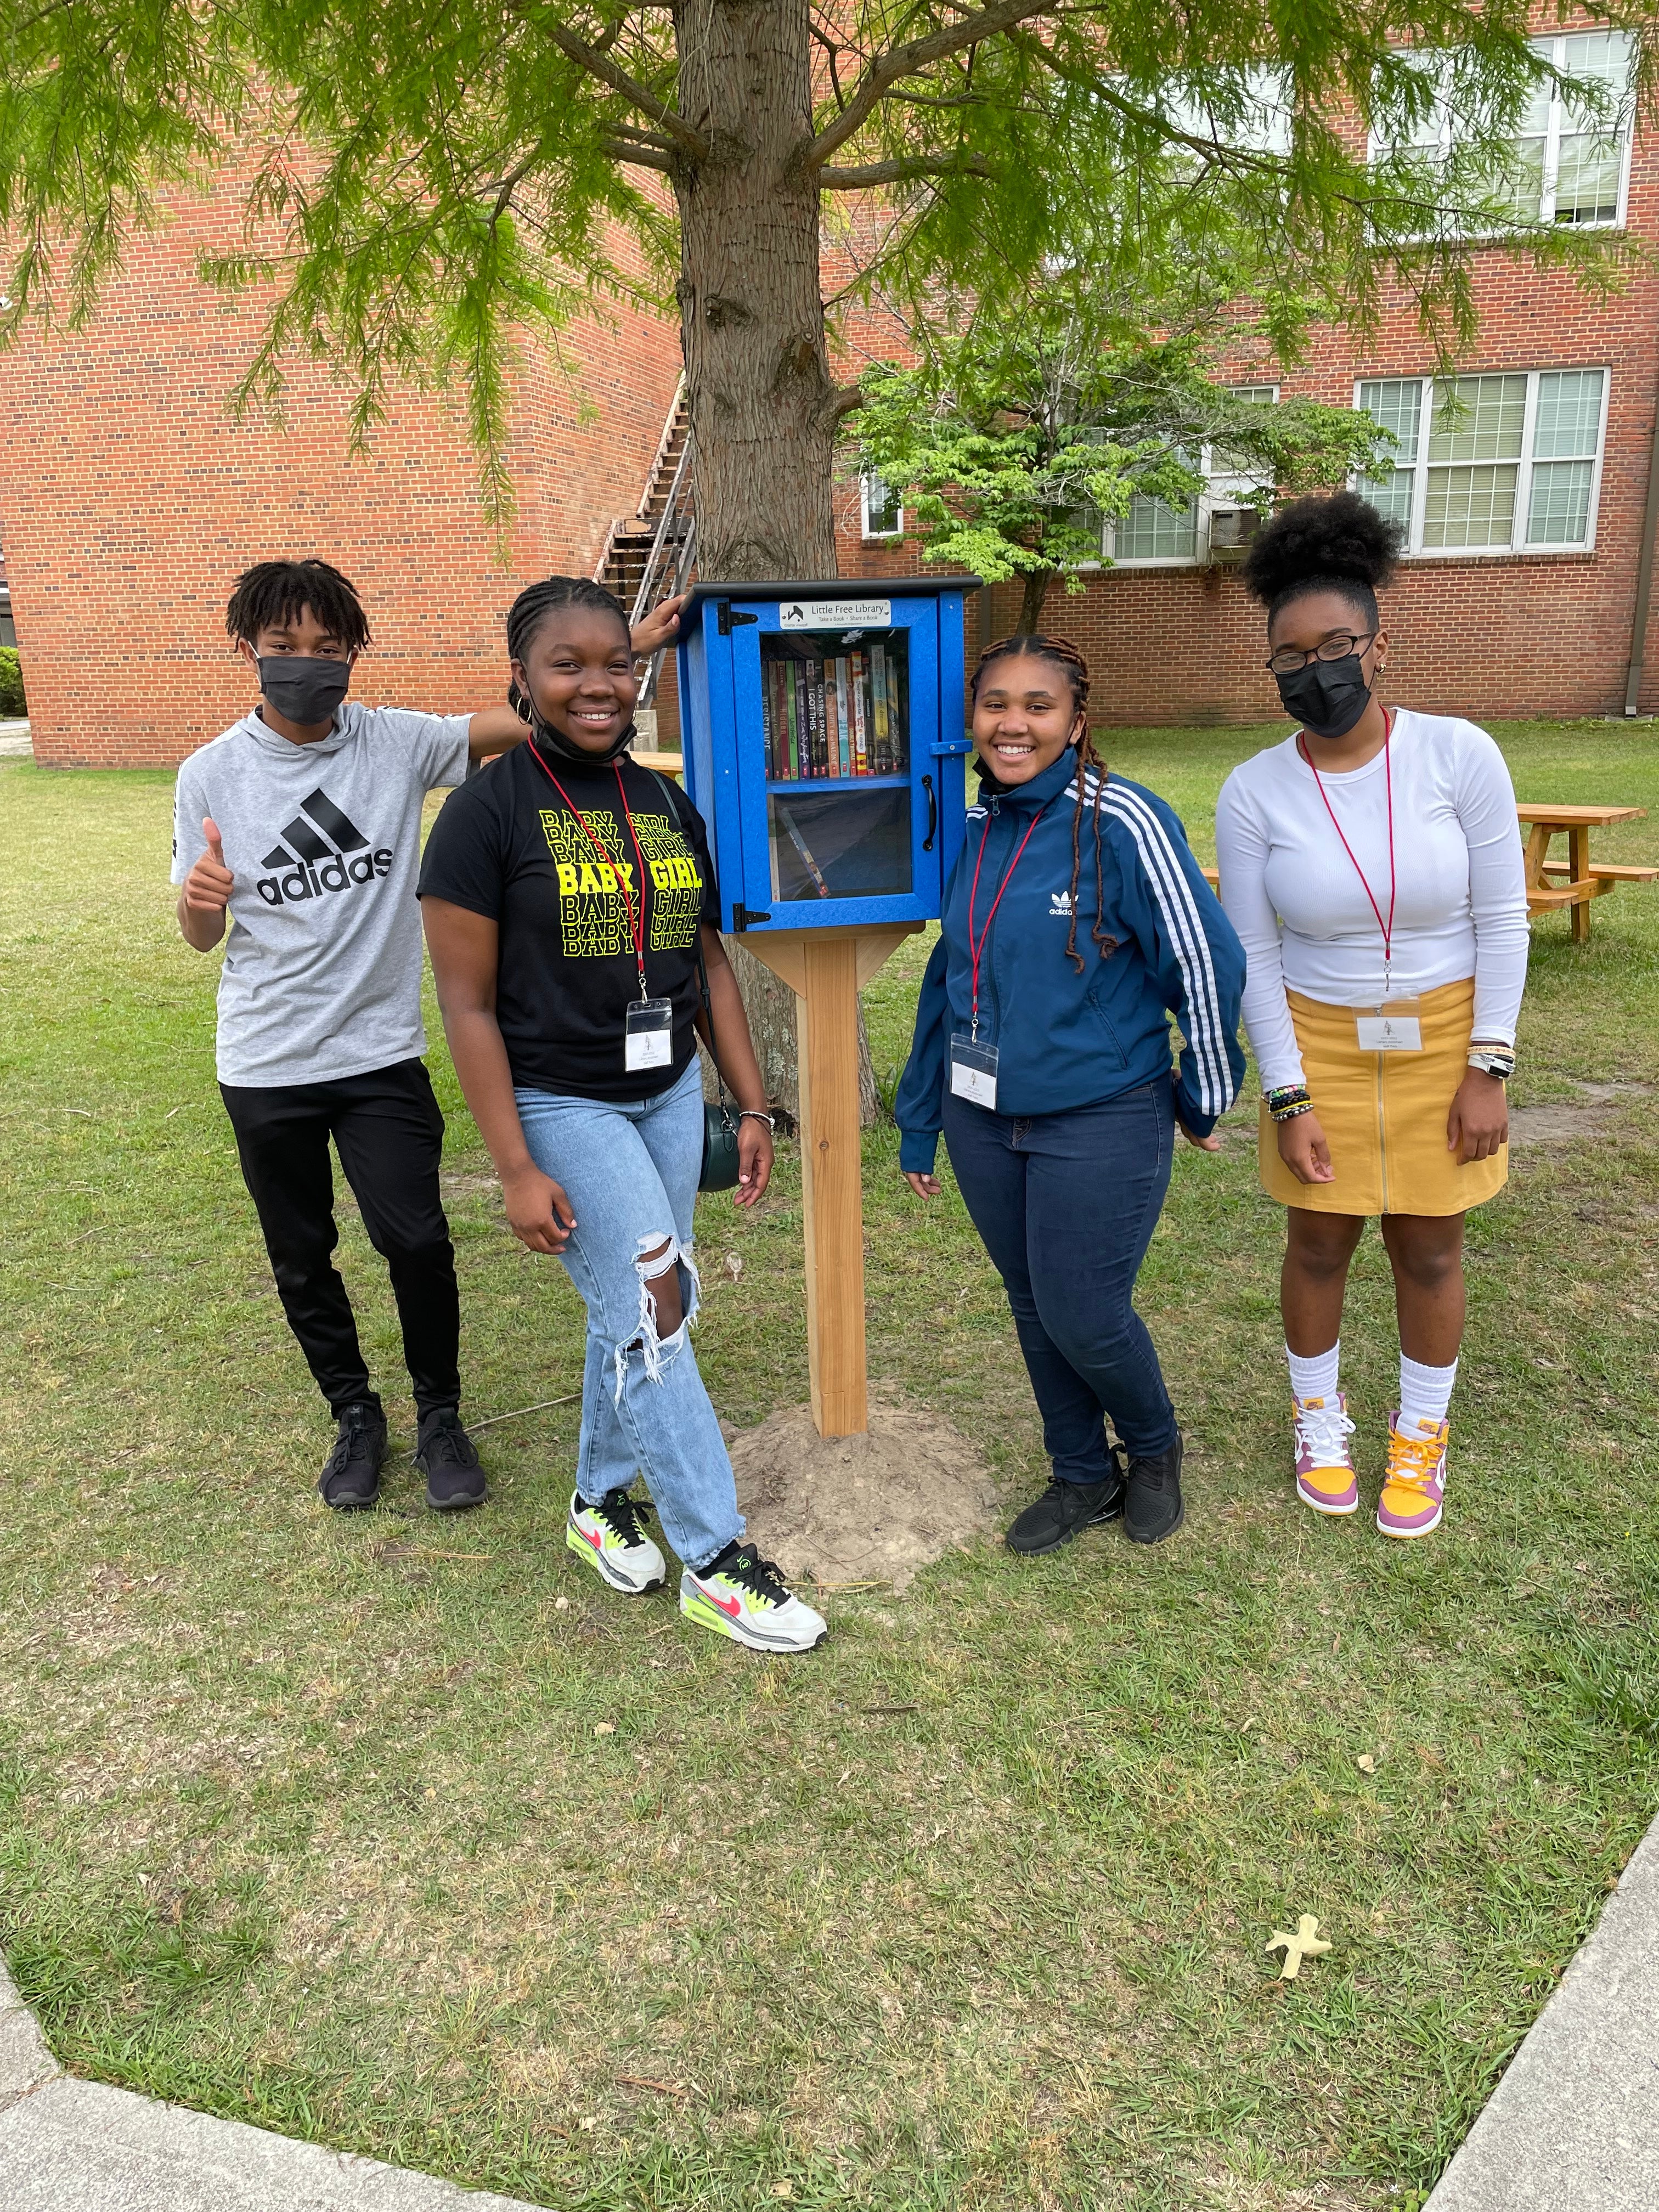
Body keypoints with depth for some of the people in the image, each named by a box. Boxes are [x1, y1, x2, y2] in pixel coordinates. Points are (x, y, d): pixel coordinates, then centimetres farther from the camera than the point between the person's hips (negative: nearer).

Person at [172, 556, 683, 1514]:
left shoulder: (397, 742, -4)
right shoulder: (213, 774, -3)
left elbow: (527, 716, -14)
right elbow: (204, 937, 2)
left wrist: (635, 645, -24)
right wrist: (199, 898, -21)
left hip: (381, 1053, -1)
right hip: (265, 1067, 2)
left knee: (416, 1240, -8)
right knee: (302, 1259, 13)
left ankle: (441, 1417, 16)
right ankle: (356, 1415, 35)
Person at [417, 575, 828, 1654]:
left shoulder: (669, 807, 7)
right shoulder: (488, 813, -10)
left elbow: (709, 963, 11)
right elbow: (468, 1004, -12)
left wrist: (753, 1105, 7)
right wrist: (516, 1170, -15)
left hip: (670, 1096, 6)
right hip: (560, 1105, -5)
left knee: (643, 1310, 12)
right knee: (651, 1308, -8)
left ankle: (602, 1498, 35)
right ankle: (716, 1559, 7)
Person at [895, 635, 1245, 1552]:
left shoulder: (1121, 822, -15)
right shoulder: (973, 828, 3)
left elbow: (1206, 961, -11)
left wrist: (1204, 1098, -1)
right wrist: (920, 1120, 14)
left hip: (1101, 1123, -6)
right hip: (983, 1120, 6)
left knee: (1084, 1317, 1)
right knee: (1033, 1306, 15)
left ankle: (1155, 1448, 34)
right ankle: (1083, 1476, 38)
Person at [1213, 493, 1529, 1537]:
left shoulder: (1460, 754, -13)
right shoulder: (1254, 793, -11)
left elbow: (1502, 918, -7)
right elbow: (1253, 958, -7)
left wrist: (1488, 1067, -9)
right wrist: (1289, 1098, -9)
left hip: (1444, 1042, 0)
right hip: (1320, 1048, 0)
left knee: (1429, 1251, 11)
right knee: (1320, 1245, 12)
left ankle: (1422, 1434, 34)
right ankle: (1320, 1417, 37)